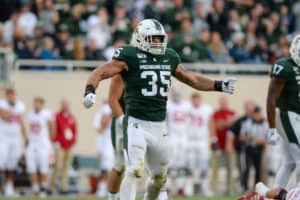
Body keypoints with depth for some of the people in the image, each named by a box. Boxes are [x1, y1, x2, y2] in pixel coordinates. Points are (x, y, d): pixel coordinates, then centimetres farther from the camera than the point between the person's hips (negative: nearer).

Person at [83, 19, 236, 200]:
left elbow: (190, 78, 25)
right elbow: (99, 73, -8)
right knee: (134, 171, -19)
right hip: (137, 124, -6)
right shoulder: (130, 56, -7)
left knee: (160, 177, 14)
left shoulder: (169, 58, 11)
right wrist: (90, 91, -27)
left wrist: (219, 86, 19)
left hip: (160, 126, 6)